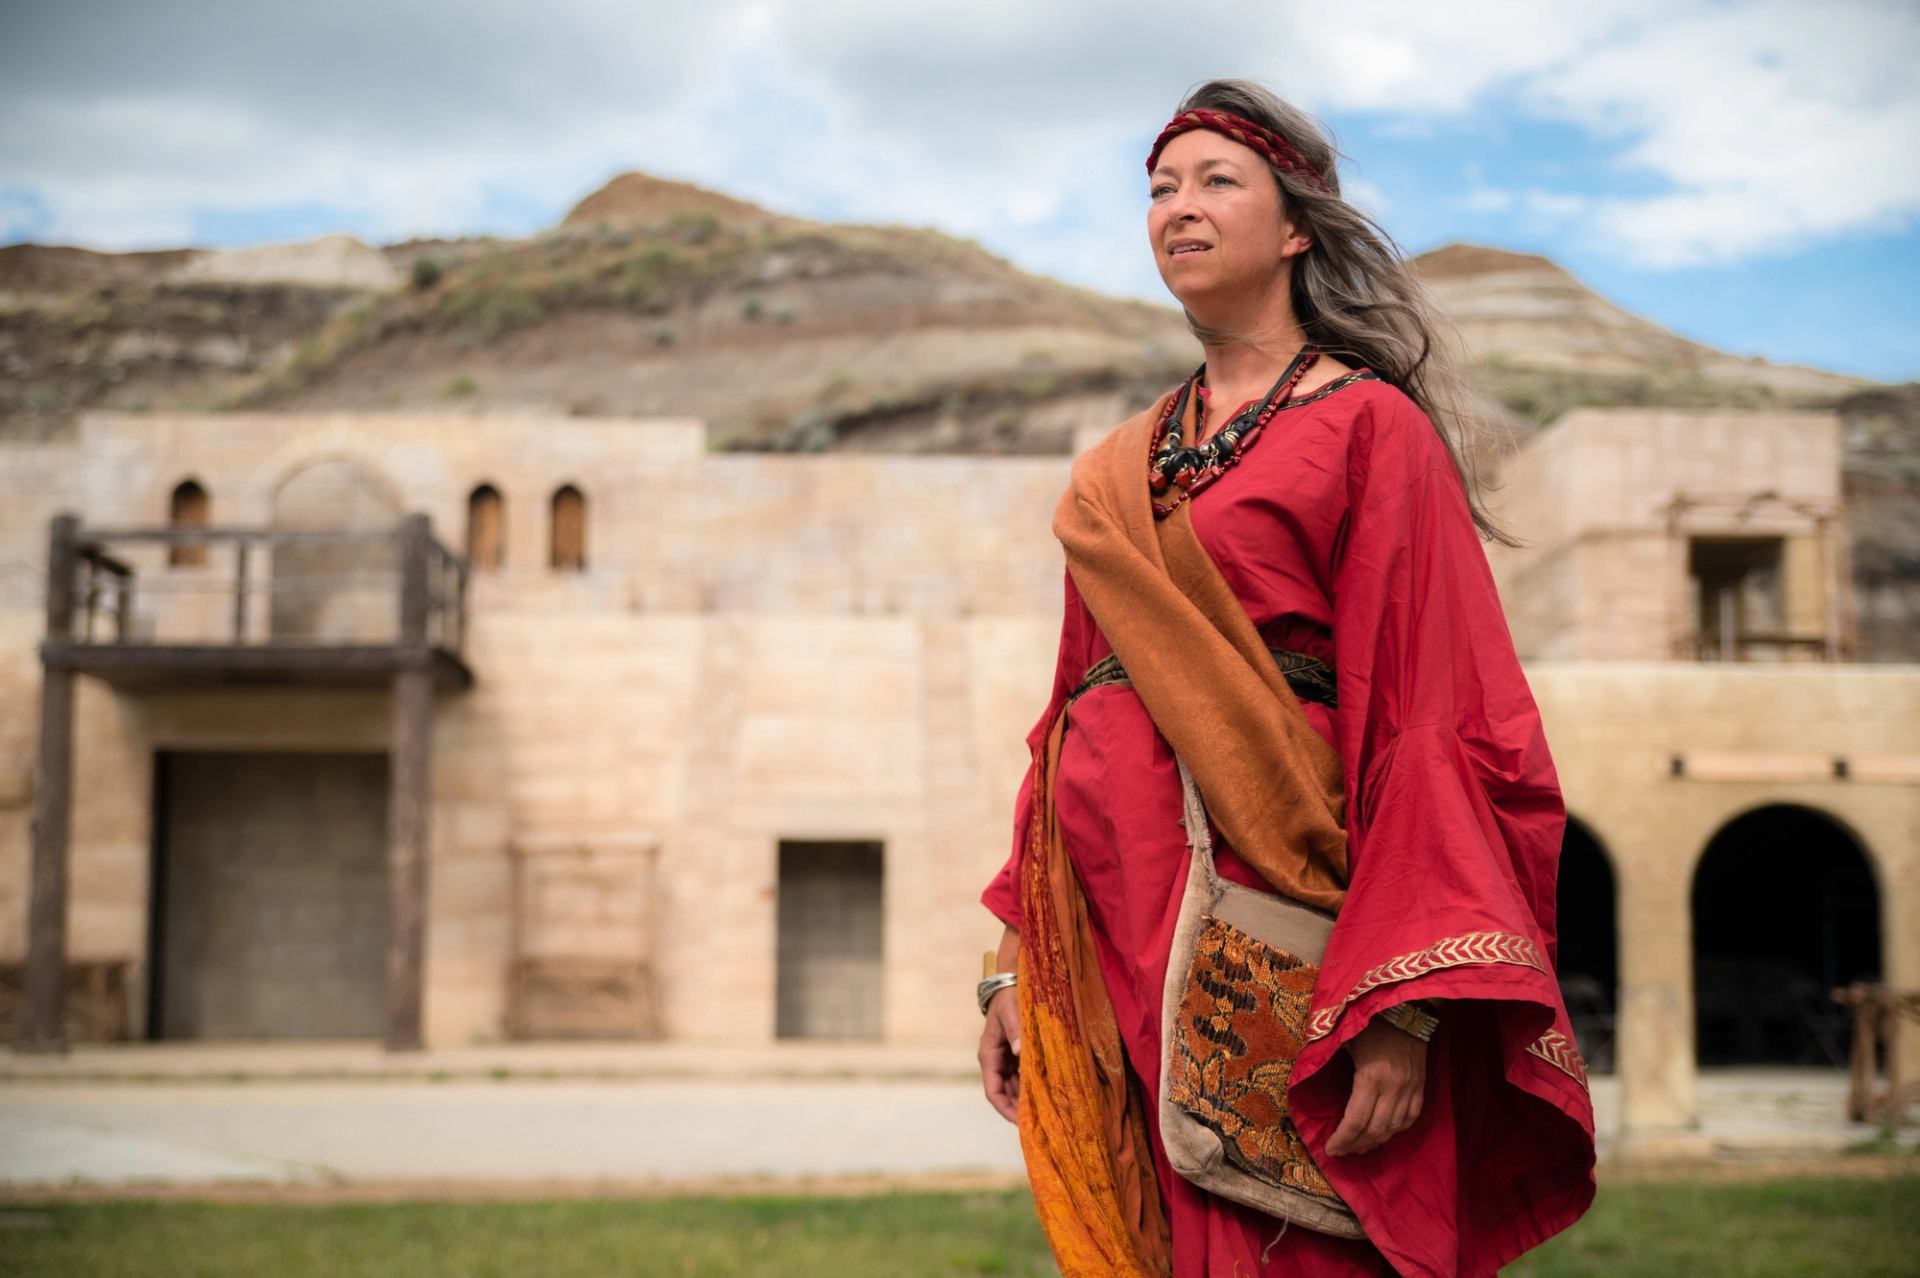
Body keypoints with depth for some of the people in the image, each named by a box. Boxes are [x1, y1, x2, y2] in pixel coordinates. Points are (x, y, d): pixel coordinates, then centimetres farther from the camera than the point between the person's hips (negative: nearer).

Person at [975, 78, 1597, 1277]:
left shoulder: (1369, 426, -2)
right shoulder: (1120, 465, 17)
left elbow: (1436, 716, -9)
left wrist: (1406, 1008, -18)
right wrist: (1015, 964, 9)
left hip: (1259, 906, -6)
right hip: (1110, 917, 6)